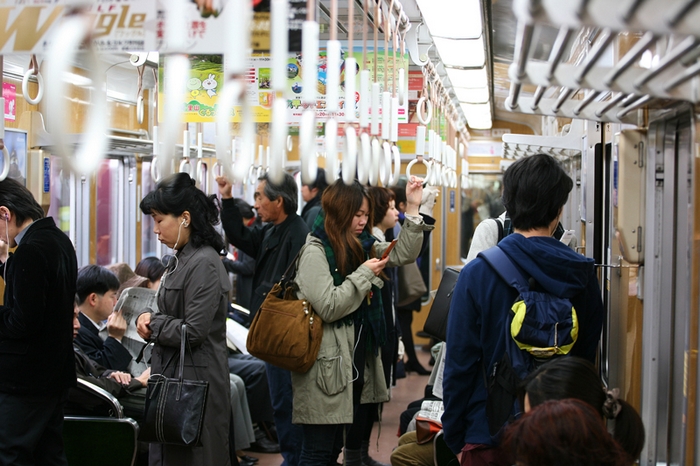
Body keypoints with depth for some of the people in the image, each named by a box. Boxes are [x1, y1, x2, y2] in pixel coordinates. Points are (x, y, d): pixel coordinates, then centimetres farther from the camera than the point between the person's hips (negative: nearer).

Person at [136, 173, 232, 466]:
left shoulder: (204, 263, -17)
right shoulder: (180, 260, 12)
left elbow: (194, 332, -21)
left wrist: (152, 325, -7)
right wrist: (149, 318, 0)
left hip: (196, 382, -9)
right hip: (173, 377, 9)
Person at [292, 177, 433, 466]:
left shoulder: (361, 246, 12)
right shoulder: (315, 251, -12)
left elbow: (404, 254, 10)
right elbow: (328, 307, -21)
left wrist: (413, 208, 3)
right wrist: (365, 274, -14)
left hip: (356, 363, 8)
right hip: (328, 366, -8)